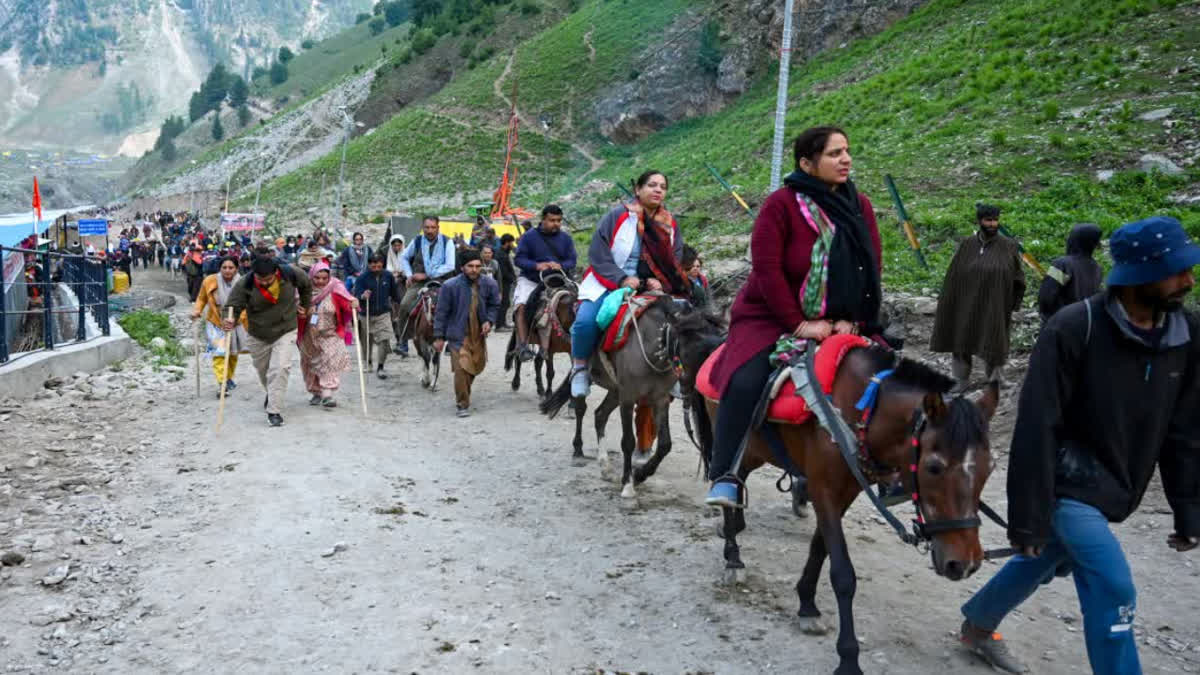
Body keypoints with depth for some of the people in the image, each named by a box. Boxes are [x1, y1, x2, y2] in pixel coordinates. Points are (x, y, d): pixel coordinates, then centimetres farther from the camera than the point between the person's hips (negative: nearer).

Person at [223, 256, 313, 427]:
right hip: (257, 336, 2)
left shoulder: (289, 275, -17)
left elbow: (307, 285, 4)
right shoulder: (244, 285, -21)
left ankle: (274, 411, -11)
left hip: (285, 332, -1)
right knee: (263, 371, 19)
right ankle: (272, 394, 50)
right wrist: (229, 320, -40)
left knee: (280, 369, -17)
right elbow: (233, 305, -18)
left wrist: (305, 306, 12)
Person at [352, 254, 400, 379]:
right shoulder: (362, 279, -10)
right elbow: (356, 295, -17)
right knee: (366, 341, 15)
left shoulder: (388, 277, -1)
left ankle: (380, 367, -6)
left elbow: (394, 294, 12)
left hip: (383, 314, 1)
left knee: (384, 340, -12)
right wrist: (362, 296, -38)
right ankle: (368, 361, 39)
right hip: (367, 315, -1)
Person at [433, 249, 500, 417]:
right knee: (461, 368, -14)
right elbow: (441, 313, -7)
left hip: (479, 334, 4)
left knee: (477, 367, 16)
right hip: (458, 334, -4)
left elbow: (494, 305, 10)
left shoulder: (489, 284, -5)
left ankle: (463, 395, 43)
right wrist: (439, 337, -7)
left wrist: (489, 321, -8)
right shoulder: (450, 286, -14)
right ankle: (462, 405, 4)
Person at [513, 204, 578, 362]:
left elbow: (572, 260, 2)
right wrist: (537, 266, -23)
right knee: (521, 306, -26)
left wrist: (561, 266, -21)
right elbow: (519, 259, -5)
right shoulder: (529, 236, 0)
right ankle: (522, 345, -28)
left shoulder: (566, 238, 8)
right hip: (530, 280, -3)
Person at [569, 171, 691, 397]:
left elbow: (673, 262, 9)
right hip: (608, 284, -3)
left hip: (649, 288, 4)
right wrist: (622, 279, -18)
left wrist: (659, 282, -12)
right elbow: (597, 254, -8)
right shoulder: (617, 217, -4)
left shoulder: (671, 225, 9)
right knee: (585, 322, -28)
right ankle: (580, 366, 0)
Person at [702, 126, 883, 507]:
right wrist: (799, 324, -20)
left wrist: (852, 320, -9)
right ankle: (724, 478, -19)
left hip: (837, 323, 6)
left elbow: (872, 267, 4)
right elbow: (767, 268, -18)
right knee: (746, 383, -28)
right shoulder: (781, 204, -13)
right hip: (772, 317, -5)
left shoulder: (860, 207, 3)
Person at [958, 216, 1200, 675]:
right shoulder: (1073, 329, -23)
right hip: (1068, 483, -7)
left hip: (1112, 488, 7)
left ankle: (977, 624, 46)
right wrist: (1027, 517, -21)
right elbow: (1036, 430, -22)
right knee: (1113, 593, -10)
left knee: (1041, 564, 22)